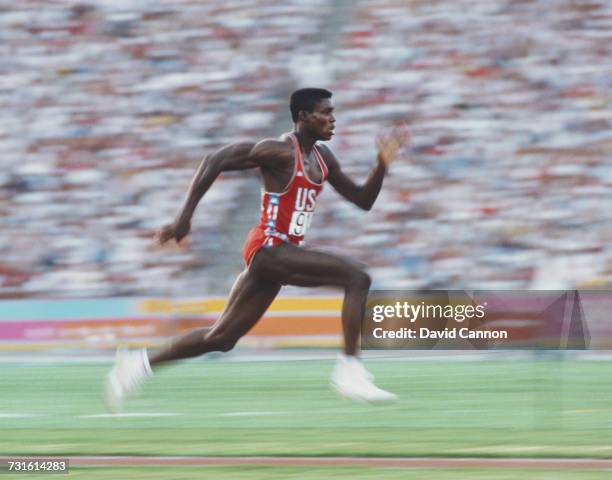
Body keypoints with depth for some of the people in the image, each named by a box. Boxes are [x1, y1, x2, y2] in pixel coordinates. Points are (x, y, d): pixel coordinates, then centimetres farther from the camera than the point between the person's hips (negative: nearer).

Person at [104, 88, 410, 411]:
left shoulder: (322, 158, 13)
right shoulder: (280, 152, -13)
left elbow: (363, 200, 18)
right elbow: (215, 162, -14)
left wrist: (383, 164, 1)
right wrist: (185, 217, -18)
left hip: (282, 253, 9)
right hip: (268, 248, -9)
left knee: (222, 338, 14)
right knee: (357, 278, -20)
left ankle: (139, 364, 24)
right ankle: (349, 370, -20)